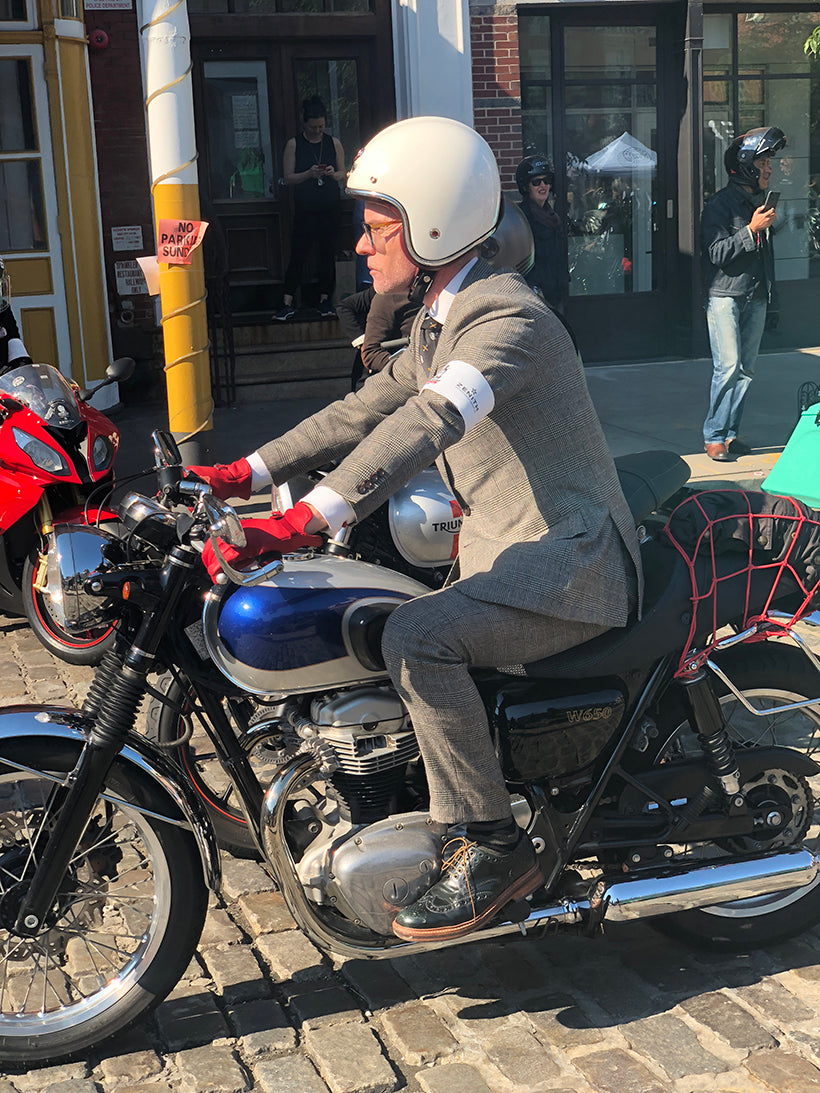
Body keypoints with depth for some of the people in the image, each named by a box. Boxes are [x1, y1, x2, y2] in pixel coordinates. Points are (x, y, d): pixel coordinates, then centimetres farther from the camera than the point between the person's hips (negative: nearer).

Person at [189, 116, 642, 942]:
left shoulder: (507, 318, -19)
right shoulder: (439, 320, 13)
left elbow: (428, 423, -35)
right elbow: (365, 411, 15)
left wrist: (302, 520, -45)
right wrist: (244, 475, 5)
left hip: (568, 562, -10)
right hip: (504, 558, 10)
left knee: (415, 638, -31)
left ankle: (491, 848, -17)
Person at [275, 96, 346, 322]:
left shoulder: (334, 143, 7)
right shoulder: (294, 145, 0)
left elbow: (343, 174, 11)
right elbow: (288, 177, -3)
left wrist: (333, 174, -12)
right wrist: (309, 174, -20)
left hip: (330, 208, 2)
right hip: (304, 209, -2)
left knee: (328, 254, 5)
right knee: (298, 255, -4)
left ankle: (325, 300, 13)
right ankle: (287, 304, -3)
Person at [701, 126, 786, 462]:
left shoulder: (761, 201, 16)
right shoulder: (720, 204, -7)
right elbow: (716, 252, -15)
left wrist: (768, 289, 23)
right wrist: (751, 229, -19)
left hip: (756, 298, 7)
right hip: (725, 295, -7)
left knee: (746, 369, 4)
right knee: (728, 366, -13)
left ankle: (730, 432, 12)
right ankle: (713, 436, -5)